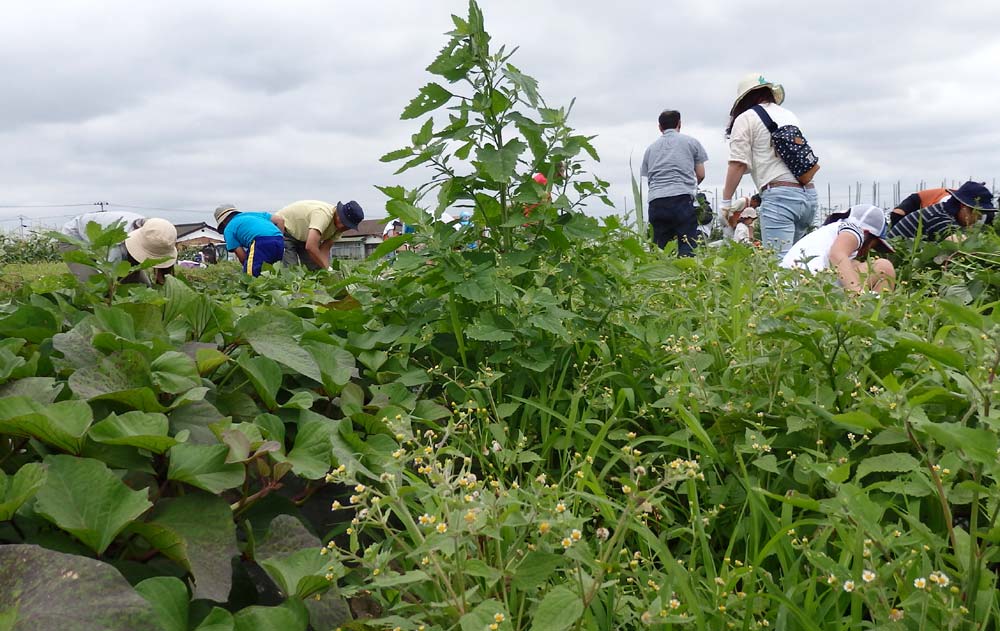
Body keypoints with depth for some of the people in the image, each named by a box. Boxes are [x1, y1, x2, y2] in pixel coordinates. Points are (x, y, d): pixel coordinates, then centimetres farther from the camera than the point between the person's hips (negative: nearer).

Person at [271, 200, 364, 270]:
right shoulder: (323, 214, -38)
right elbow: (310, 247, -46)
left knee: (316, 269, -5)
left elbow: (324, 249, -13)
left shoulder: (339, 225, -12)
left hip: (303, 236, 8)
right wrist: (326, 268, -39)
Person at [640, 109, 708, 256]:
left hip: (655, 201, 3)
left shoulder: (651, 148, 22)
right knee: (687, 248, -6)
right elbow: (701, 175, 17)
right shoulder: (691, 142, 15)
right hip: (682, 198, -3)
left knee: (659, 248, 6)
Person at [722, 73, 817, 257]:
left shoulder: (746, 119, 4)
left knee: (778, 260, -12)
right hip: (809, 194, 7)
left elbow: (738, 164, -4)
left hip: (779, 194, -7)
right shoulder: (790, 116, 26)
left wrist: (726, 201, 3)